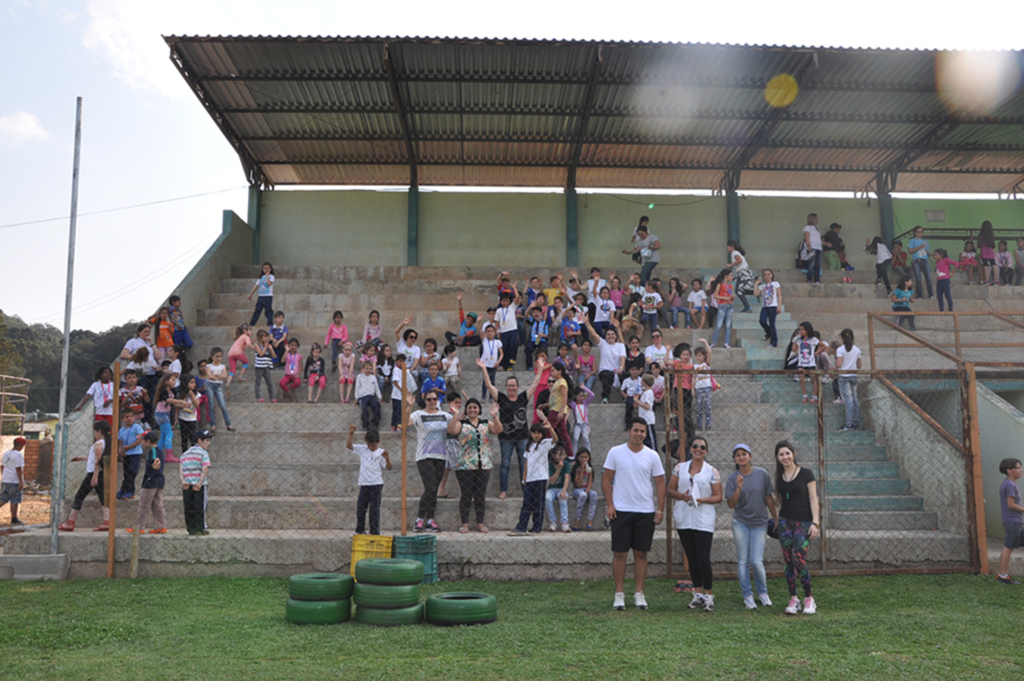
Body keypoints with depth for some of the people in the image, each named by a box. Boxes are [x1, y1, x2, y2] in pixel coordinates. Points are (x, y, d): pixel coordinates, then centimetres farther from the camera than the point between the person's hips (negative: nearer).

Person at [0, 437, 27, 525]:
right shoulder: (19, 455, -13)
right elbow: (19, 469, -17)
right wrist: (21, 482, -14)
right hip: (15, 481, -7)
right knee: (15, 501, 2)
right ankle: (14, 519, 7)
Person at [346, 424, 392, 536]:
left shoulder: (381, 453, -3)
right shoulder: (362, 449, 8)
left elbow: (389, 467, -8)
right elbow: (348, 445, 3)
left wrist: (387, 458, -27)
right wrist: (351, 434, -8)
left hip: (376, 484, -4)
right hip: (364, 484, 4)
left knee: (374, 508, -1)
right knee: (360, 507, 9)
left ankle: (375, 532, 7)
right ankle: (360, 530, 22)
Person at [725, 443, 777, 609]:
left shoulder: (762, 474, -1)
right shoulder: (732, 479, -1)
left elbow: (769, 499, 5)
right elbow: (731, 504, -6)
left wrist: (776, 519, 6)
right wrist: (739, 488, -20)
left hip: (759, 522, -1)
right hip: (740, 522, 1)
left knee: (756, 561, -6)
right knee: (743, 561, 3)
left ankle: (763, 593, 17)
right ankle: (747, 596, 14)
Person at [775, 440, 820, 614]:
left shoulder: (805, 474, -3)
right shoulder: (779, 476, 10)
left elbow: (813, 499, -4)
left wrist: (815, 522, -10)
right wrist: (776, 519, 12)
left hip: (803, 522, -4)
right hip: (785, 521, 4)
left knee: (799, 560, -11)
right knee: (789, 561, 2)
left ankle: (809, 599, 6)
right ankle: (793, 599, 10)